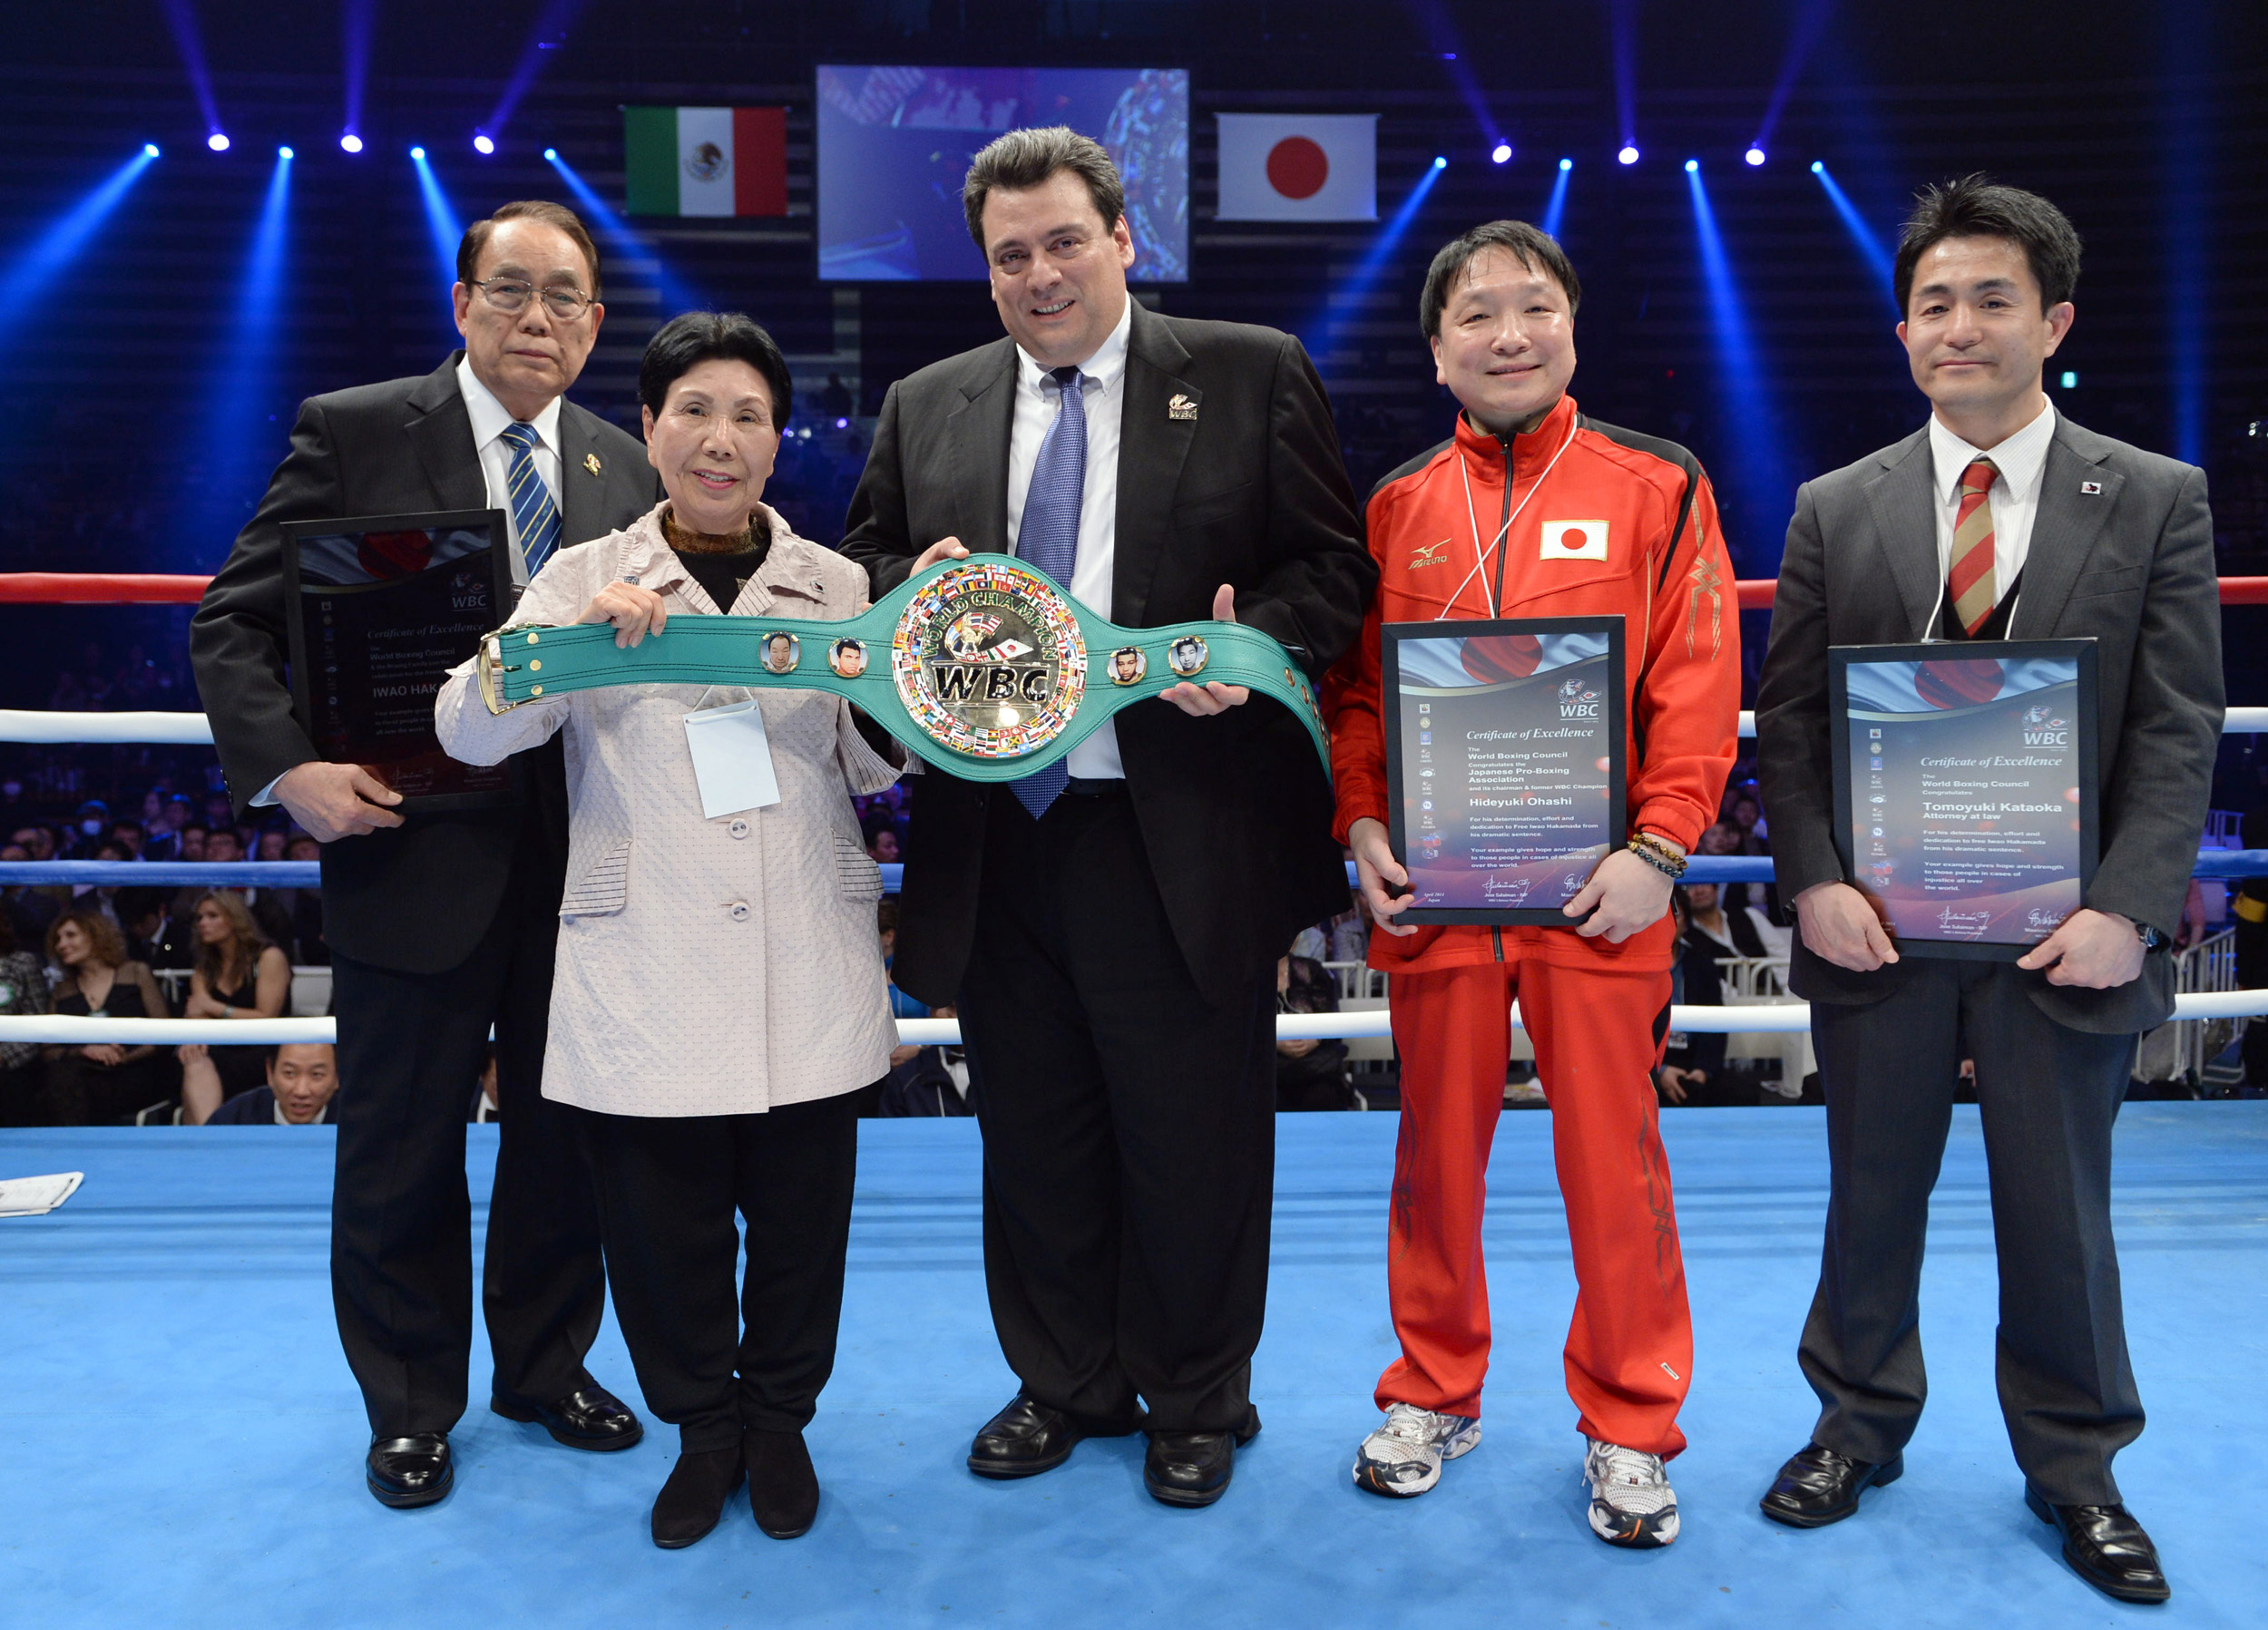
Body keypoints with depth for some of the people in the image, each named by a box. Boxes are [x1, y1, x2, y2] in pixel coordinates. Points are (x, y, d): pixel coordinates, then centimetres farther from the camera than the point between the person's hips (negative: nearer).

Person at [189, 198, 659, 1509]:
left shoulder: (625, 467, 7)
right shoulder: (355, 431, -4)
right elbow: (234, 625, -4)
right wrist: (288, 768, -18)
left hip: (580, 861, 4)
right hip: (413, 848, -3)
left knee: (567, 1133, 16)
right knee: (403, 1150, 11)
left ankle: (547, 1367, 37)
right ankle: (412, 1406, 32)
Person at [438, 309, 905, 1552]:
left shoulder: (835, 585, 8)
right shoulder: (586, 577, 6)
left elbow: (879, 767, 6)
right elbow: (468, 731, -3)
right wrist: (570, 633, -19)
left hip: (806, 970, 1)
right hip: (644, 971, 0)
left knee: (799, 1215, 8)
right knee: (662, 1219, 7)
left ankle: (779, 1418, 32)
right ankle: (703, 1424, 31)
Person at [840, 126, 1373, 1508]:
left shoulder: (1253, 376, 2)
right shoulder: (928, 407, 12)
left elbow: (1331, 567, 0)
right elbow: (864, 568, 18)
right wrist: (913, 589, -5)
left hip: (1182, 837, -3)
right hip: (997, 839, 4)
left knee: (1194, 1137, 8)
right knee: (1034, 1135, 15)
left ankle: (1198, 1399, 31)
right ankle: (1067, 1383, 37)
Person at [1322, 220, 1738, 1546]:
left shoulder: (1657, 488, 1)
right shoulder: (1396, 506, 8)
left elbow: (1699, 687, -3)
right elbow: (1352, 688, 10)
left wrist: (1658, 850, -12)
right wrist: (1361, 826, -3)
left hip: (1596, 894, -2)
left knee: (1614, 1160, 6)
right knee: (1438, 1151, 13)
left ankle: (1630, 1429, 25)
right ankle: (1436, 1394, 33)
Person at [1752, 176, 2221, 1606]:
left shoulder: (2155, 502, 1)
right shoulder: (1837, 510, 4)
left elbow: (2178, 731, -4)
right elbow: (1788, 721, 1)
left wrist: (2127, 907, -14)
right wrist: (1816, 881, -11)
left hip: (2063, 936, -1)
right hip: (1877, 930, 1)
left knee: (2061, 1213, 13)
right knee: (1872, 1197, 14)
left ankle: (2076, 1466, 33)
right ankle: (1861, 1425, 34)